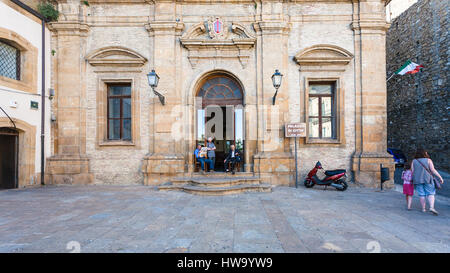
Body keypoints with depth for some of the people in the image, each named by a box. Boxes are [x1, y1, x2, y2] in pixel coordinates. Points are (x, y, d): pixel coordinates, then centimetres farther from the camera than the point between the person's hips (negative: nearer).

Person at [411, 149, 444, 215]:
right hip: (427, 180, -2)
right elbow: (433, 170, -9)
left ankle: (423, 208, 9)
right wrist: (440, 177, -2)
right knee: (430, 194, 4)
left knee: (421, 195, 8)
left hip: (418, 180, 2)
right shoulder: (428, 160, -3)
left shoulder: (414, 161, 2)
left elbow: (412, 171, 1)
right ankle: (432, 207, -12)